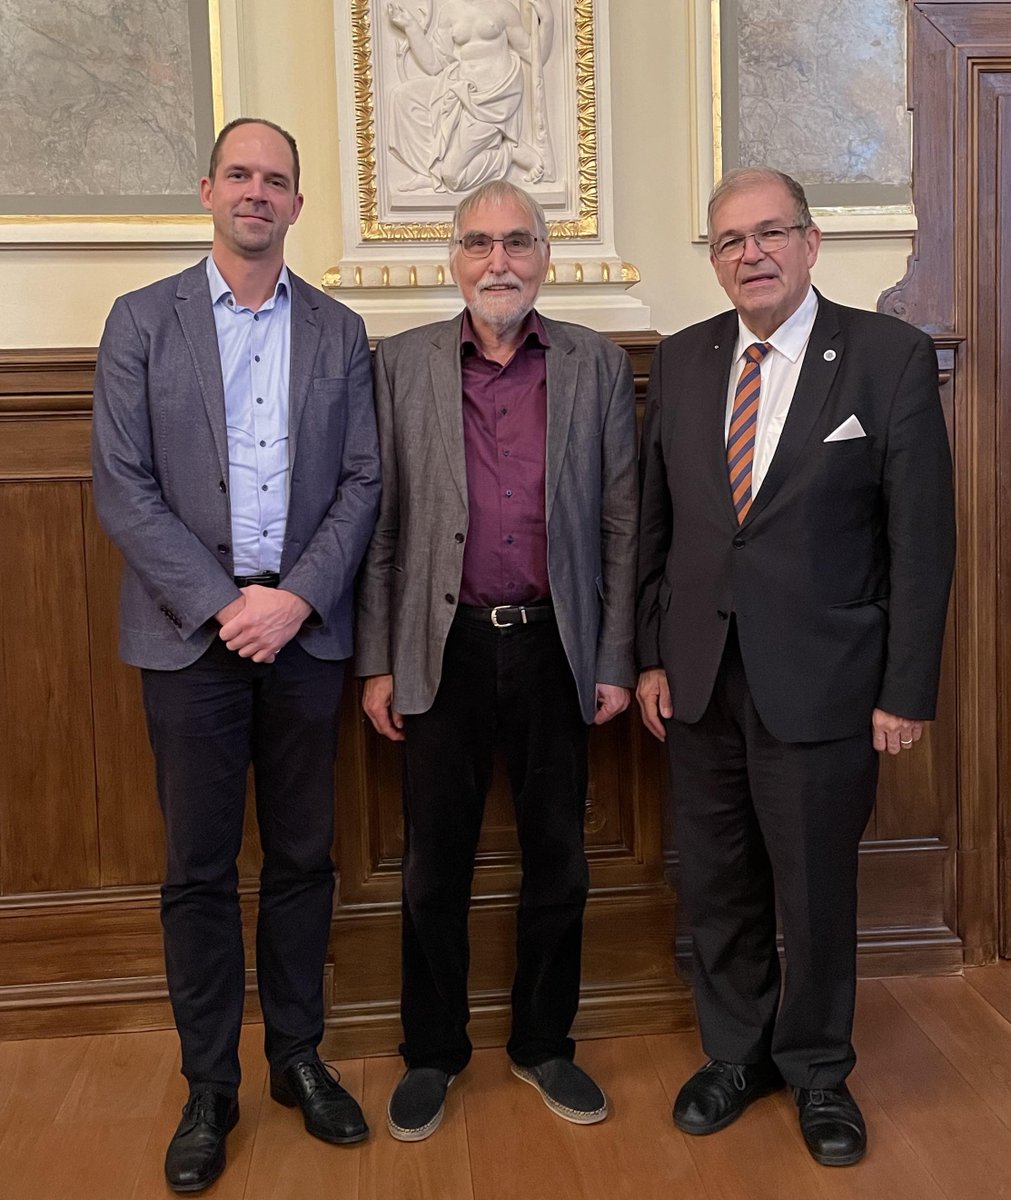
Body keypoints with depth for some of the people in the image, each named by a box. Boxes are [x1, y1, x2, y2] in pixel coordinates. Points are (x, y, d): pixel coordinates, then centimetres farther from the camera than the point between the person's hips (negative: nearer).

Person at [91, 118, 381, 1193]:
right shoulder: (142, 321, 3)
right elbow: (122, 488, -4)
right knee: (198, 870, 6)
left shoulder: (338, 332, 9)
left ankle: (298, 1055, 27)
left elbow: (360, 485, 3)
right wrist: (223, 601, -12)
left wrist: (295, 597, -10)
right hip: (190, 633, -1)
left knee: (303, 857, 10)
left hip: (305, 630, 2)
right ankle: (209, 1086, 21)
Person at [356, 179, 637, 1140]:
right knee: (435, 864, 10)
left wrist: (617, 660, 0)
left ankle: (543, 1044, 32)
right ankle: (432, 1053, 29)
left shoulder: (598, 366, 4)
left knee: (557, 861, 12)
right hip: (443, 648, 0)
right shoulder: (402, 364, 3)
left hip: (556, 647, 1)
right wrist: (377, 662, -1)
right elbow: (380, 522, 2)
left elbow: (621, 524, 4)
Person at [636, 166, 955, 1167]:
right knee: (715, 886, 15)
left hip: (820, 683, -3)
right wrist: (651, 656, 5)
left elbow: (921, 539, -7)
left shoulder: (891, 356, -6)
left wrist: (906, 691, -9)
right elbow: (655, 523, 8)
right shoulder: (679, 362, 6)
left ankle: (817, 1070, 35)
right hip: (698, 680, 4)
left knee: (816, 889, 11)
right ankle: (736, 1054, 38)